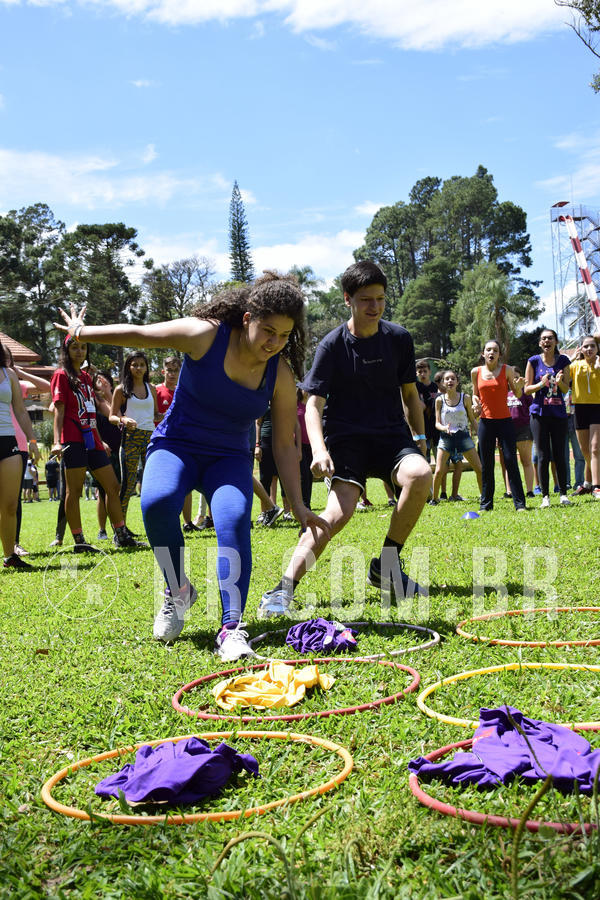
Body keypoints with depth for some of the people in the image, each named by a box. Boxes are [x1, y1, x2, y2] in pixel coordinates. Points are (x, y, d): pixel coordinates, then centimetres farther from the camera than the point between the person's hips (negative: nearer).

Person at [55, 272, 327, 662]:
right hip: (176, 444, -1)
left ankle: (232, 629, -31)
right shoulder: (205, 335, -16)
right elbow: (139, 334, -4)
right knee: (157, 502, -32)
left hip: (229, 457, 2)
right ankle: (178, 591, -7)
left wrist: (299, 506, -6)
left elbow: (285, 445, -2)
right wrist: (81, 332, 8)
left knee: (234, 519, -29)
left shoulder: (281, 374, -8)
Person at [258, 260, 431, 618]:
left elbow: (410, 393, 15)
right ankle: (284, 589, -22)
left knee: (421, 474, -29)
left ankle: (386, 567, -11)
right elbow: (314, 403, -9)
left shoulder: (399, 338, 4)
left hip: (391, 434, 3)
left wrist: (421, 437, 7)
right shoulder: (333, 345, -6)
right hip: (345, 437, -3)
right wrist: (319, 450, -25)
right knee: (341, 510, -26)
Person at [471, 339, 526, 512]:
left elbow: (517, 394, 7)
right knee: (486, 464, 5)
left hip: (505, 420, -2)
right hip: (485, 421, 2)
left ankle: (519, 503, -1)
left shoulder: (506, 370, 0)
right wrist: (475, 402, -2)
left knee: (510, 460, -7)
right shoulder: (476, 372, 5)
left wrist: (519, 386, -15)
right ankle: (486, 503, 15)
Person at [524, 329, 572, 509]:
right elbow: (527, 389, 2)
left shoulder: (563, 361, 5)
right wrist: (542, 384, -16)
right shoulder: (534, 361, 1)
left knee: (559, 455, 2)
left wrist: (559, 381, -15)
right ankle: (545, 496, 6)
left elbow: (566, 389, 6)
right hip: (539, 413, -1)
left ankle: (563, 494, 12)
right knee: (543, 457, -1)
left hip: (558, 413, 1)